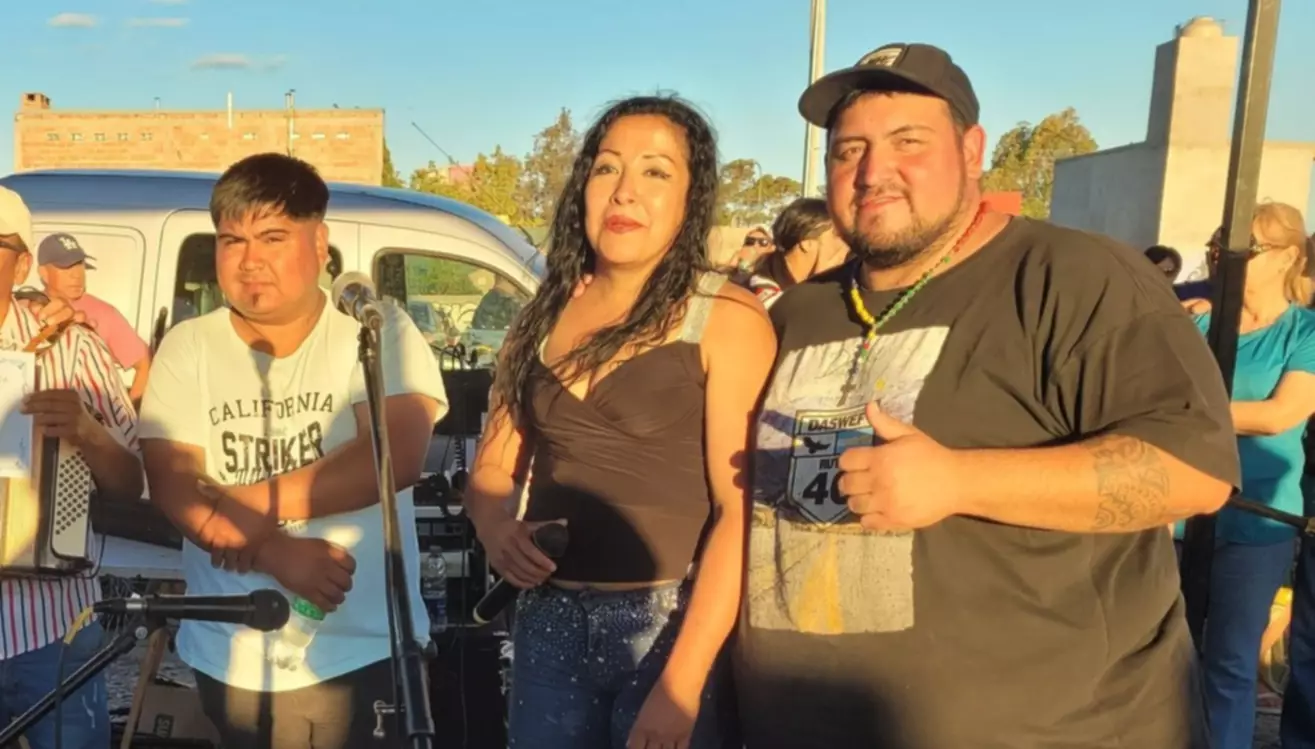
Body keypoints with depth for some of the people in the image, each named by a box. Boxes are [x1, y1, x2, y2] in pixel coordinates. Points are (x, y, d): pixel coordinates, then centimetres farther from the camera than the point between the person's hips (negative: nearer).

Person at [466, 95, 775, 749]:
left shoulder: (726, 319, -9)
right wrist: (494, 526, -10)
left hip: (671, 625, -4)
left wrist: (681, 683, -18)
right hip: (548, 620, 5)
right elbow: (492, 467, 12)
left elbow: (741, 512, -14)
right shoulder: (543, 315, 7)